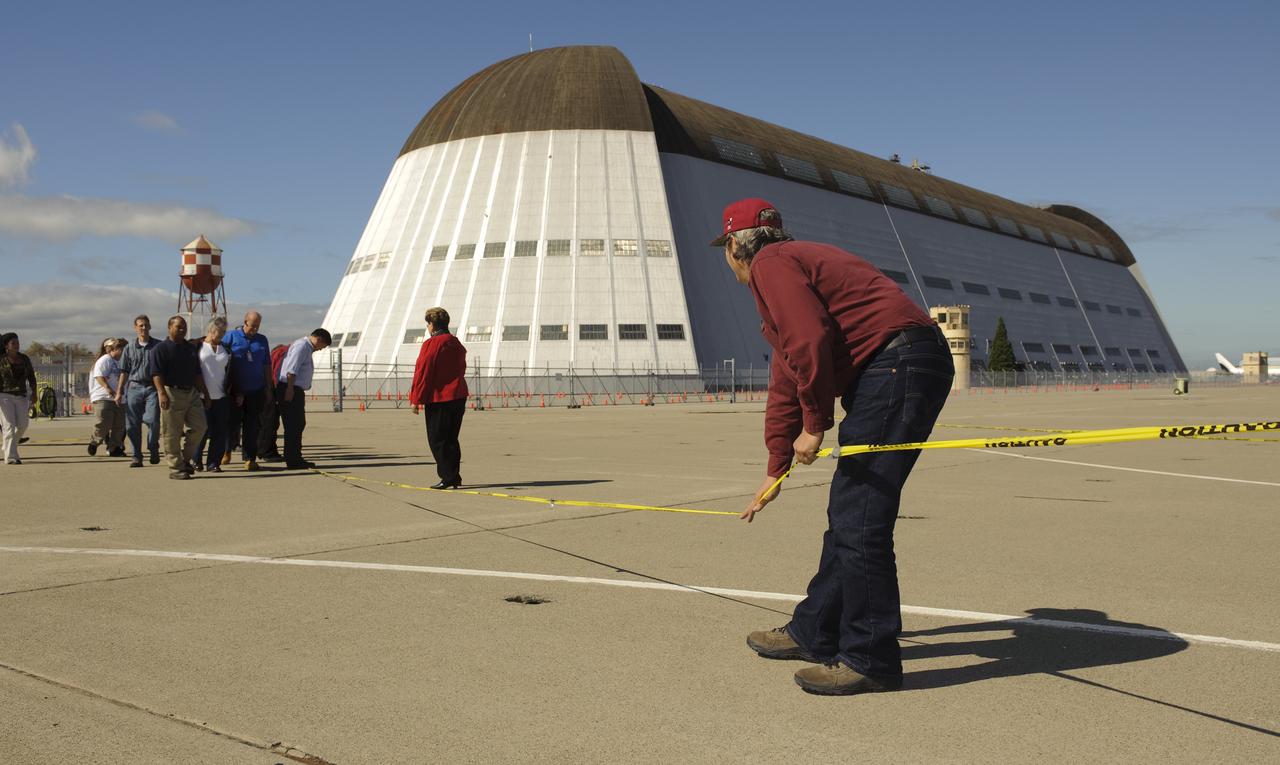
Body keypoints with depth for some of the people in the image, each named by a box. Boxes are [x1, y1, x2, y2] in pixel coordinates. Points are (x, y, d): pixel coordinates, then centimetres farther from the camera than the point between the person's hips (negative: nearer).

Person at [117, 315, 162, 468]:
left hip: (153, 388, -3)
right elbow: (124, 372, 14)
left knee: (152, 420, -16)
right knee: (132, 424, 1)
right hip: (134, 388, 3)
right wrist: (119, 392, 9)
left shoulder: (159, 346, 5)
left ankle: (153, 448, 9)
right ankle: (137, 457, 10)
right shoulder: (129, 348, 12)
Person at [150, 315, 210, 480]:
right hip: (172, 394, -6)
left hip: (192, 393, 6)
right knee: (172, 434, -3)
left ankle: (186, 459, 17)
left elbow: (198, 374, 22)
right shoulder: (161, 349, -1)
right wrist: (162, 393, -22)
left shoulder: (192, 349, 19)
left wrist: (205, 394, 18)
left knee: (198, 427, -1)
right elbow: (156, 374, -10)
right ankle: (176, 468, 4)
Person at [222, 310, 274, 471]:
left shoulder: (262, 340, 12)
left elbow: (267, 366, 15)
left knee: (252, 426, 3)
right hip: (235, 391, -3)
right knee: (232, 423, 0)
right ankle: (228, 449, 26)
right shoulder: (231, 337, 0)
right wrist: (233, 390, -5)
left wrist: (268, 389, 11)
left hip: (256, 390, 3)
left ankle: (249, 458, 9)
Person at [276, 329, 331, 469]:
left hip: (295, 390, 11)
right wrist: (289, 389, -24)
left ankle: (296, 459, 21)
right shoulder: (302, 346, -12)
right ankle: (292, 461, -5)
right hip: (290, 390, -11)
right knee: (292, 426, -8)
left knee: (299, 425, 14)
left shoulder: (307, 348, 21)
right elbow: (291, 369, -20)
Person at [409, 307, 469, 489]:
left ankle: (448, 477, -4)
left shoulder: (431, 344, -12)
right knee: (451, 439, 14)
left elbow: (423, 373, -13)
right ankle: (455, 477, 15)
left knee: (437, 440, 0)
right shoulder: (456, 343, 11)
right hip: (458, 397, 8)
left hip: (438, 399, -7)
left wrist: (416, 400, -8)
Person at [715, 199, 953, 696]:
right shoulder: (792, 263, 29)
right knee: (846, 515, 16)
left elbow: (811, 343, -19)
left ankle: (870, 660, 1)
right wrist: (775, 471, 36)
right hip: (896, 371, 11)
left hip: (897, 368, -11)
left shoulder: (771, 264, -2)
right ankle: (814, 633, 27)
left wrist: (815, 424, -9)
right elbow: (785, 387, 32)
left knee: (858, 520, -8)